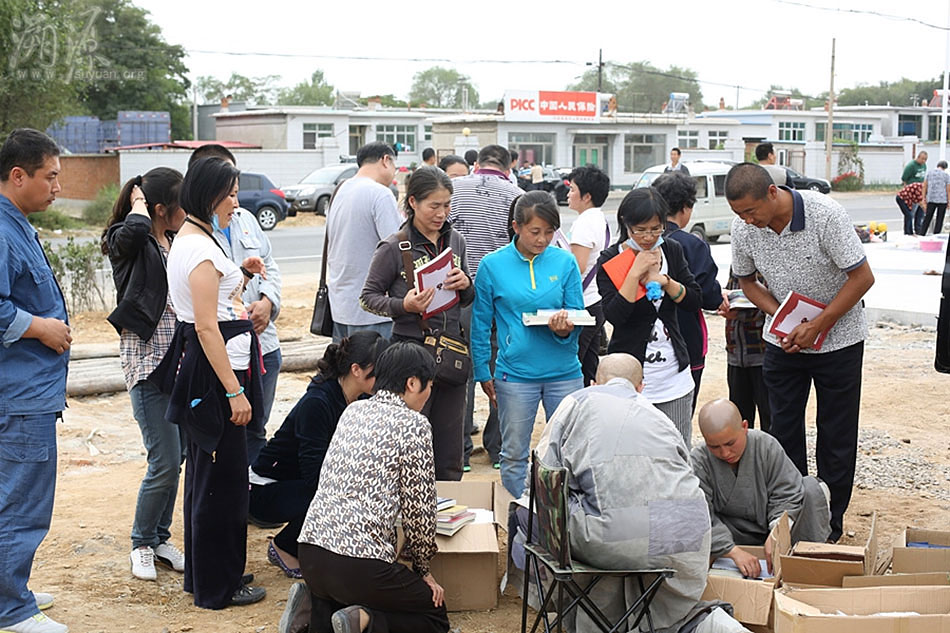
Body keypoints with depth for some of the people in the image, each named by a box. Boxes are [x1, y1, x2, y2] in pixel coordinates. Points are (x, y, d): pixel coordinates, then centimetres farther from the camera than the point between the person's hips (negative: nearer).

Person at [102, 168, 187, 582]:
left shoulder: (175, 243, 12)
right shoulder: (129, 242, -9)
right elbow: (133, 230, -36)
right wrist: (137, 204, -14)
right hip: (147, 362, -7)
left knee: (175, 458, 10)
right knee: (165, 463, -7)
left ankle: (160, 538, 24)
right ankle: (142, 544, 12)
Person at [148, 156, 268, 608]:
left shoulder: (187, 240, 15)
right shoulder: (202, 248, -17)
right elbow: (207, 327, -22)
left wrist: (240, 276, 15)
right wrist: (234, 391, -22)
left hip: (198, 368, 11)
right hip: (213, 368, -11)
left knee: (204, 471, 17)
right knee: (223, 475, -3)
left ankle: (202, 575, 29)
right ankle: (218, 587, 7)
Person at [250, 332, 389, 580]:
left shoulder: (361, 402, -4)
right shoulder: (318, 403, -28)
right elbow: (314, 475, -31)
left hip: (301, 483, 8)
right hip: (266, 491, -8)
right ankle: (284, 548, -5)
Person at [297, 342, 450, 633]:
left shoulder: (352, 411, 15)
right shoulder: (414, 425, -5)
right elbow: (418, 509, -4)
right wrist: (422, 568, 12)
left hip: (310, 553, 7)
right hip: (359, 563, -7)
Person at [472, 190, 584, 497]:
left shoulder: (565, 262, 1)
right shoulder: (493, 264, -1)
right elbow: (480, 325, 4)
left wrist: (564, 328, -18)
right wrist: (483, 373, 4)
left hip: (564, 372, 1)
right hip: (515, 373, -1)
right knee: (514, 455, 8)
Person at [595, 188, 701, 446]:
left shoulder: (672, 251, 7)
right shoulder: (610, 260, -5)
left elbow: (694, 301, 4)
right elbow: (614, 315, -16)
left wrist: (664, 281, -11)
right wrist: (636, 272, -19)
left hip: (675, 375, 4)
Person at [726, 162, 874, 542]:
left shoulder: (825, 215, -25)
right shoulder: (743, 228, -12)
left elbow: (862, 277, -20)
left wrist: (817, 326, -22)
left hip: (838, 337, -3)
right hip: (783, 339, 4)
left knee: (836, 436, 4)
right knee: (783, 430, 7)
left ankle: (829, 524, 17)